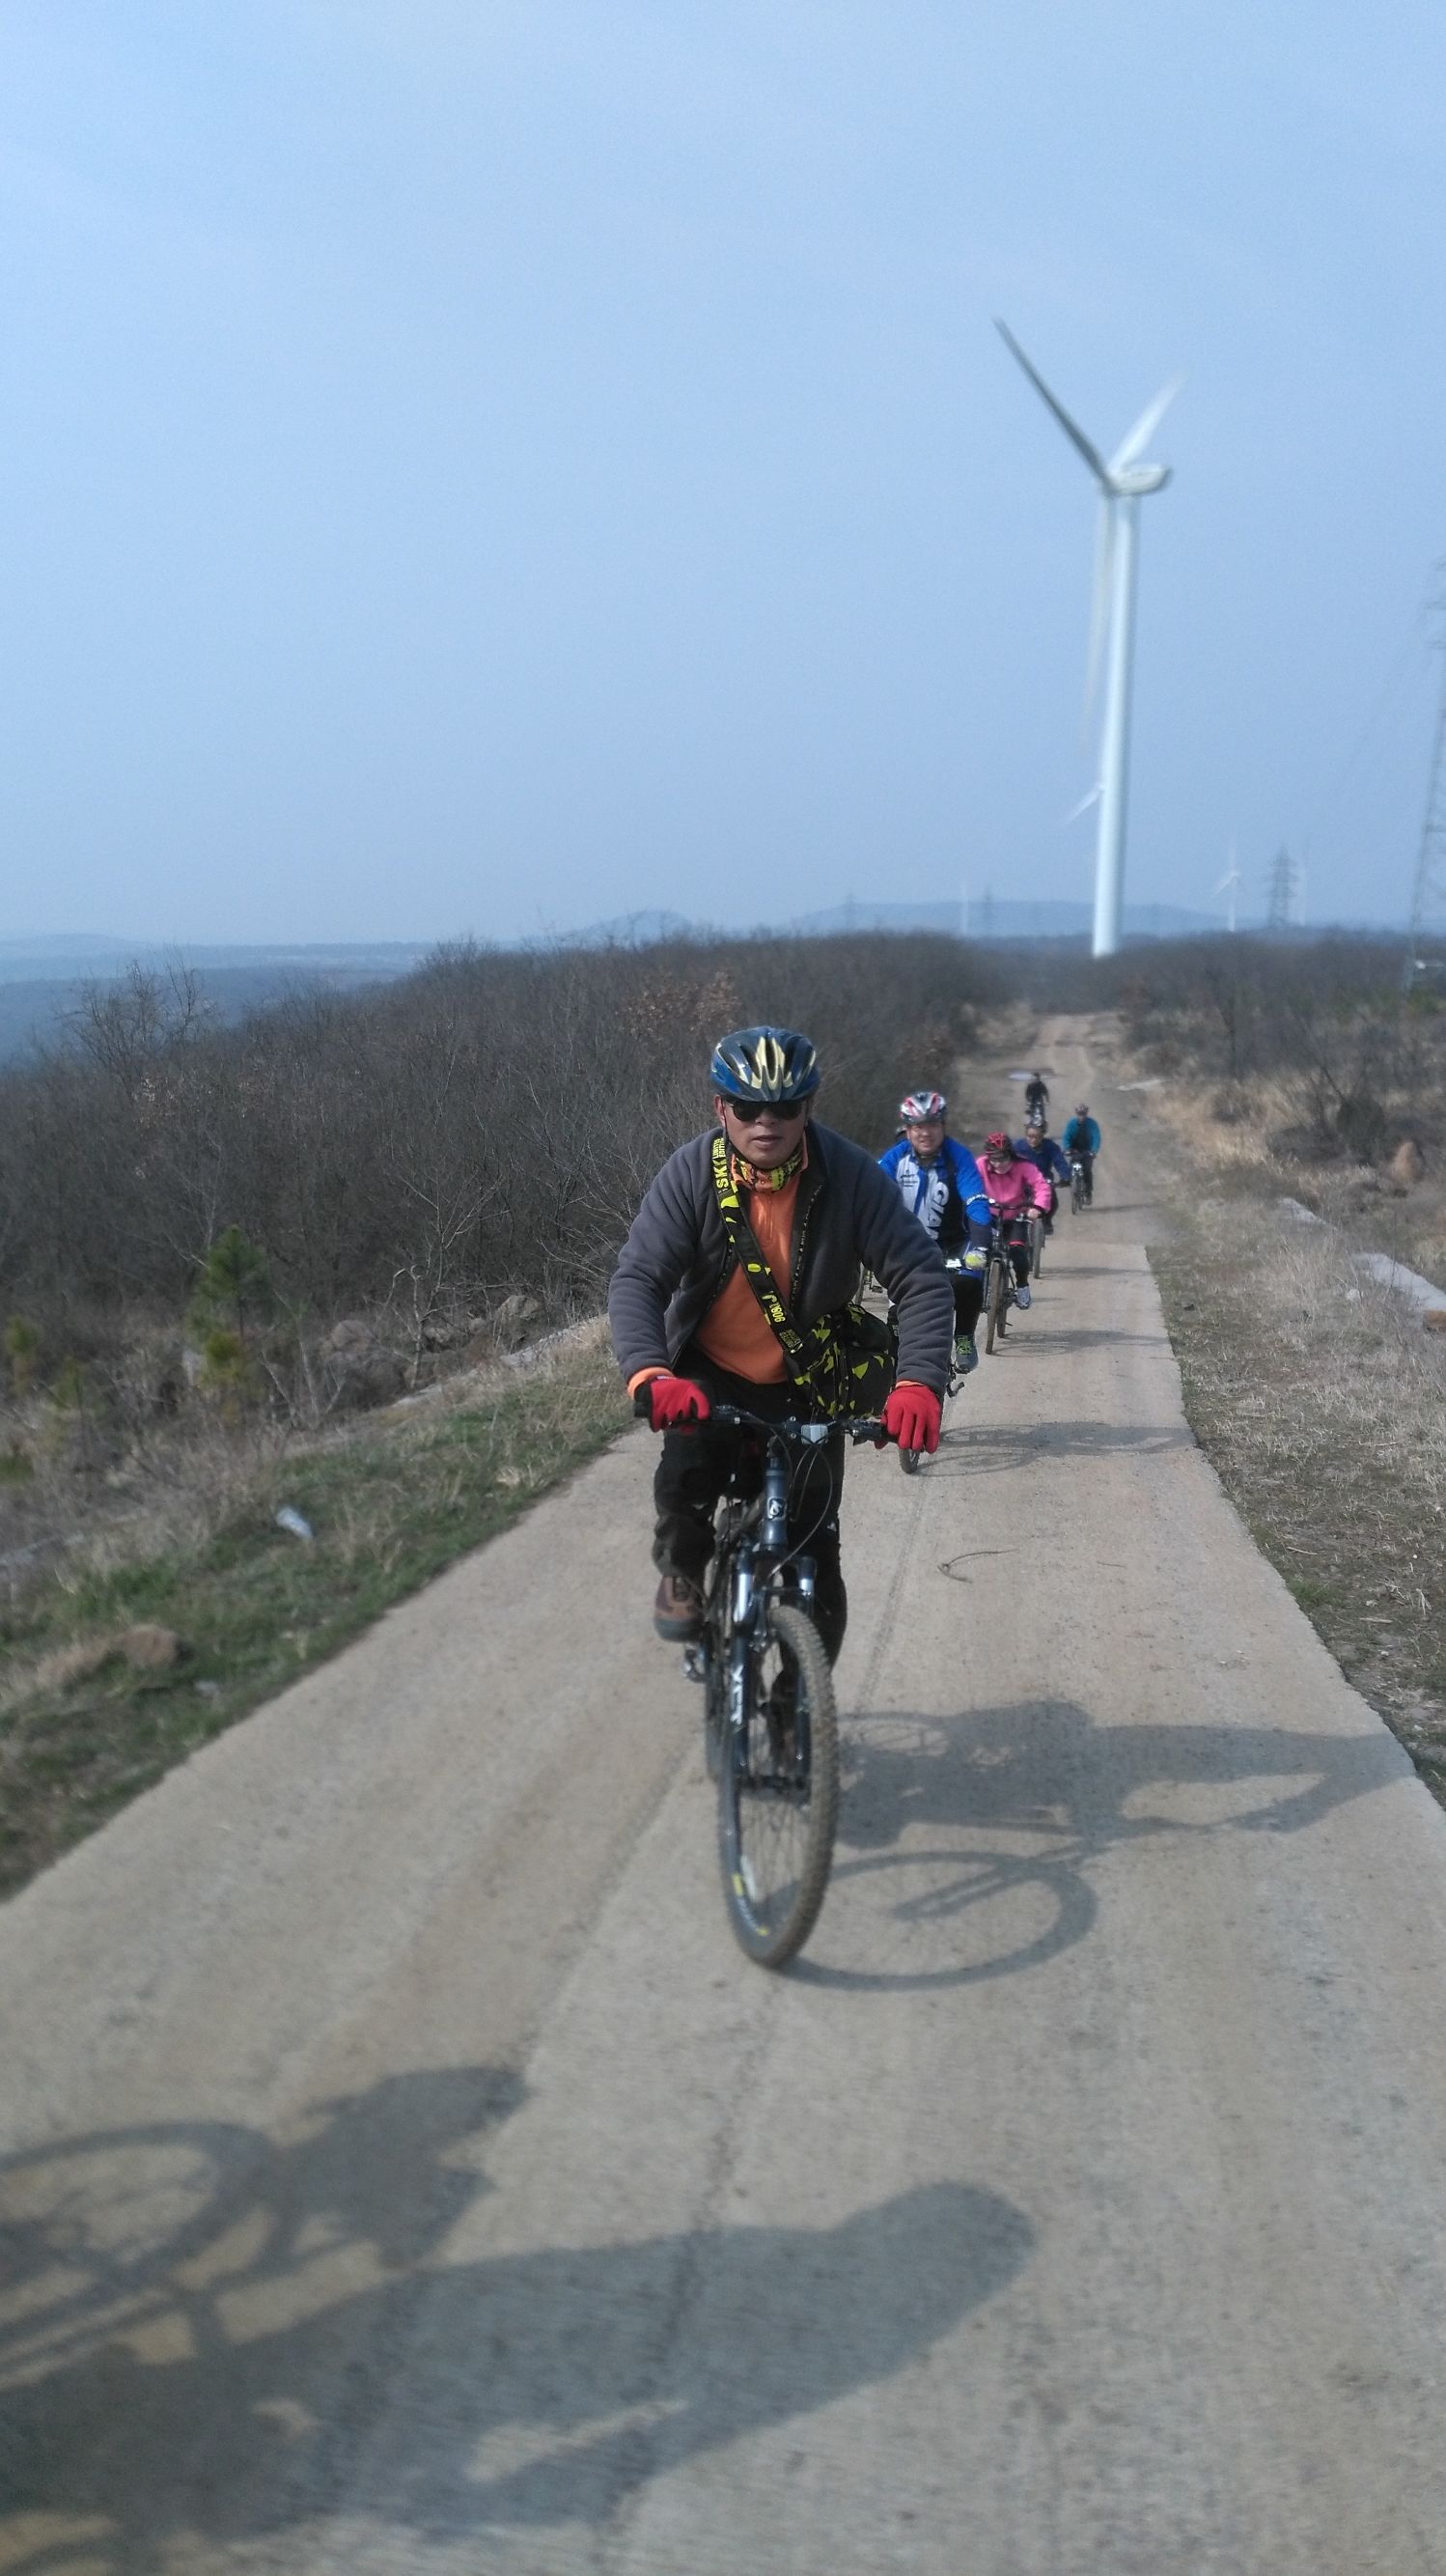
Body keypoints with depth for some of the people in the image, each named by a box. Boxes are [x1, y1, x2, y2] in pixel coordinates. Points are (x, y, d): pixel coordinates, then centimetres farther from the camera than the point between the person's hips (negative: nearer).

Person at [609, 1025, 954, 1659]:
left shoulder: (849, 1174, -20)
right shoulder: (691, 1173, -19)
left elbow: (921, 1279, -21)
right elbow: (637, 1280, -25)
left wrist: (918, 1384, -36)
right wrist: (649, 1376, -44)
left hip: (804, 1385, 0)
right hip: (710, 1373, 0)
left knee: (815, 1554, 1)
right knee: (686, 1475, -30)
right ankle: (682, 1570, 3)